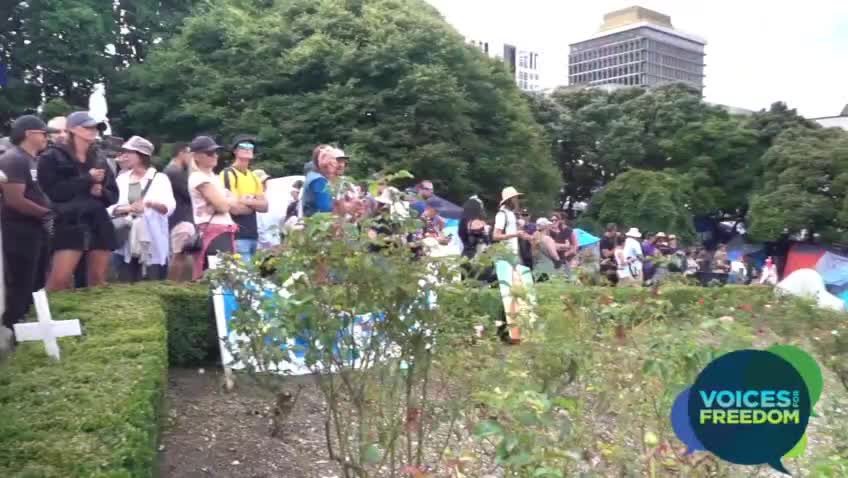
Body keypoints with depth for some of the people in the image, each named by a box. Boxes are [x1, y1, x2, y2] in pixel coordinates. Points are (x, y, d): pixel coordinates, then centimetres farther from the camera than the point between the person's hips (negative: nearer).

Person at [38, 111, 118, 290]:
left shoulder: (99, 159, 14)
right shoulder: (52, 157, 0)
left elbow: (113, 194, 17)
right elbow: (52, 191, -14)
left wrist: (101, 192, -6)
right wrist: (87, 179, -13)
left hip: (99, 226, 5)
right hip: (69, 226, -5)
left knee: (98, 280, 6)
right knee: (59, 280, -13)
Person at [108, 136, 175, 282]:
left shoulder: (160, 178, 2)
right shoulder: (121, 179, 13)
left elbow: (169, 207, -12)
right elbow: (110, 208, 5)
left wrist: (149, 203, -31)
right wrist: (126, 209, -16)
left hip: (153, 246, -3)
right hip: (126, 244, 3)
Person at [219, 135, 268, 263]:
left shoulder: (254, 176, 18)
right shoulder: (228, 174, -8)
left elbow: (265, 206, 9)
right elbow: (234, 208, -17)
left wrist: (248, 201, -11)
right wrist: (255, 204, 0)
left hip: (253, 234, 8)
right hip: (238, 236, -8)